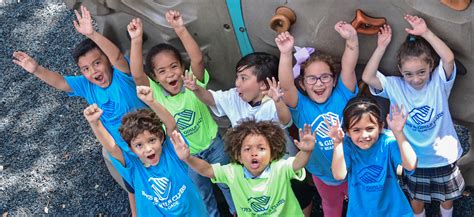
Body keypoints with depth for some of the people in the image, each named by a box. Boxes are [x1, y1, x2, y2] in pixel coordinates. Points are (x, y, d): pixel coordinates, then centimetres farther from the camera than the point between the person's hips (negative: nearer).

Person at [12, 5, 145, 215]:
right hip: (116, 150, 4)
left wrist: (92, 34, -61)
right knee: (132, 188, 26)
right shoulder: (86, 85, -14)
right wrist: (37, 70, -42)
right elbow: (59, 81, -23)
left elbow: (117, 56, -47)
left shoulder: (122, 75, -27)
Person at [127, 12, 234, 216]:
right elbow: (136, 74, -36)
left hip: (213, 145, 0)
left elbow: (198, 59, -39)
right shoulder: (155, 93, -19)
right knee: (202, 195, 22)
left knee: (228, 183, 24)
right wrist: (136, 40, -46)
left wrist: (180, 29, -49)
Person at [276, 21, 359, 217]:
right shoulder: (301, 106, -19)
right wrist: (286, 54, -53)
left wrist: (352, 39, -49)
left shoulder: (342, 96, -16)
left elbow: (348, 68, -32)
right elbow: (286, 85, -38)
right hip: (322, 174, 1)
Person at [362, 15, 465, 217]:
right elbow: (367, 77, -27)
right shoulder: (395, 86, -15)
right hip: (415, 160, 0)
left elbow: (449, 58, -36)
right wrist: (382, 46, -28)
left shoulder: (439, 82, -17)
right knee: (417, 200, 21)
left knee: (447, 197, 25)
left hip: (443, 156, 0)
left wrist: (426, 32, -37)